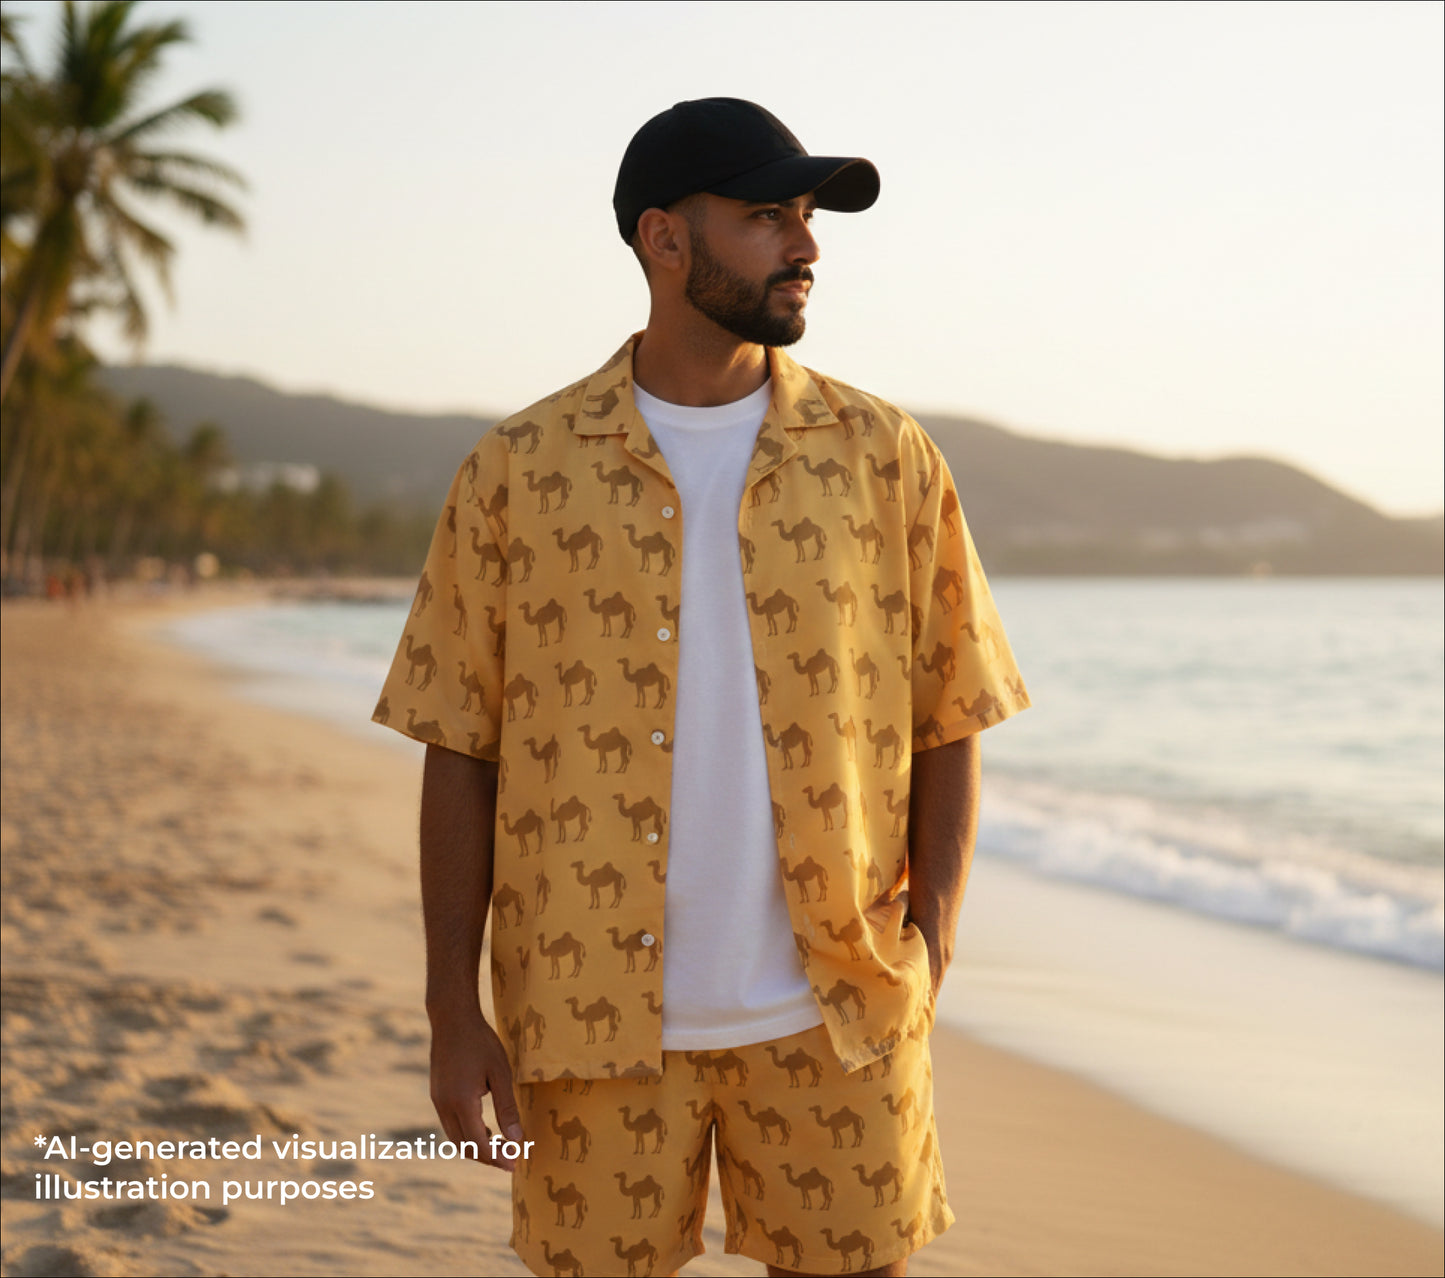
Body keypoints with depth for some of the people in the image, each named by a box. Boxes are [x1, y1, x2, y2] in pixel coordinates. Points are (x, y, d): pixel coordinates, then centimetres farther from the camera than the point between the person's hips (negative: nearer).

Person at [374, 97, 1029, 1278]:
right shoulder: (518, 473, 0)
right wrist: (453, 1012, -2)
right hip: (591, 1018, -1)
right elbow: (461, 752, 1)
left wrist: (931, 946, -5)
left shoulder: (884, 459, 3)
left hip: (829, 1015, 1)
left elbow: (948, 723, 5)